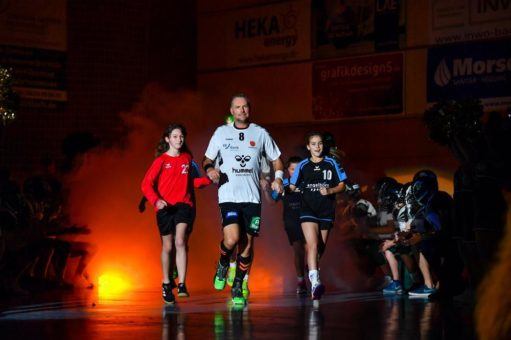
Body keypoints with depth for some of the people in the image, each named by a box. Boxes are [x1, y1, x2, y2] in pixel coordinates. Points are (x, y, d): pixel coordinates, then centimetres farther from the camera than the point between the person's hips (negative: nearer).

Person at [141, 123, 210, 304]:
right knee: (167, 246, 8)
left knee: (180, 241, -19)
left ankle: (182, 285, -23)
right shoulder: (161, 161, -3)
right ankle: (166, 284, 26)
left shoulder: (187, 158, 9)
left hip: (183, 205, 1)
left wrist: (207, 180, 4)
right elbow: (146, 184, -8)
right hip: (165, 208, -1)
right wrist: (156, 201, -23)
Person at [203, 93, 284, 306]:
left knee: (247, 244, 1)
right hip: (228, 196, -2)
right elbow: (207, 159, 13)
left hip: (252, 197, 2)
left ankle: (238, 288, 16)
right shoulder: (221, 132, 7)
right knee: (231, 239, -20)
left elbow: (276, 159, 17)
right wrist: (209, 169, -9)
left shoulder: (260, 133, 9)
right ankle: (223, 264, 13)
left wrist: (278, 177, -2)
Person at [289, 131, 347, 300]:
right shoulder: (303, 166, 5)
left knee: (320, 248, 10)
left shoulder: (331, 163, 5)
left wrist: (330, 191, -9)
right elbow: (292, 187, 11)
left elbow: (342, 185, 7)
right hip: (308, 209, -2)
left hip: (326, 210, 2)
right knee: (312, 245, -20)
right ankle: (315, 282, -32)